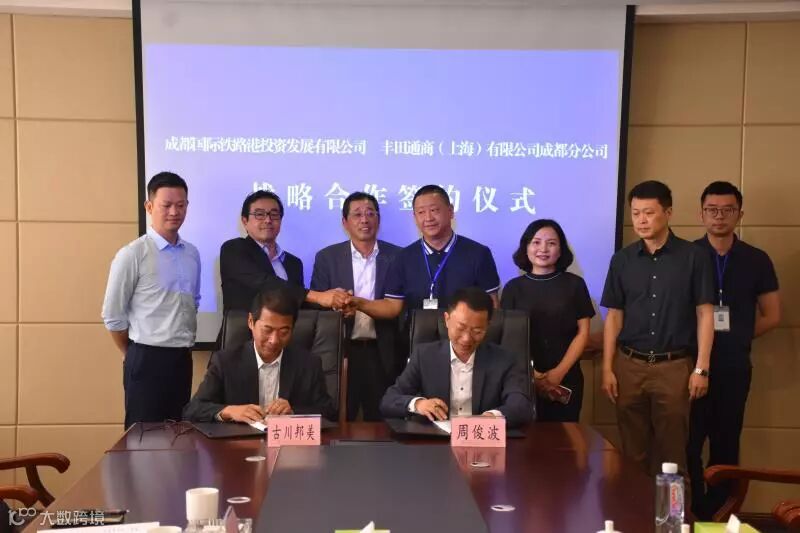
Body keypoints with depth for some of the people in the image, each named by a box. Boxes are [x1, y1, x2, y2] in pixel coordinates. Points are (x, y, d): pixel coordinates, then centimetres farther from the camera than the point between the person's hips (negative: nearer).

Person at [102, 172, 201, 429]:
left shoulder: (192, 254, 7)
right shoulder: (132, 255, -10)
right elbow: (112, 315, -7)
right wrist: (134, 355, 4)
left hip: (182, 359, 6)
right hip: (147, 360, -6)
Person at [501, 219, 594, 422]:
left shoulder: (575, 284, 3)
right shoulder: (513, 287, 3)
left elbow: (583, 332, 1)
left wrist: (560, 372, -9)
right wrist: (531, 374, -10)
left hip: (566, 380, 0)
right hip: (524, 380, 0)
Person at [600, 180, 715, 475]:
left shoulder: (693, 256, -2)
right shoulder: (622, 259, 5)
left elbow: (705, 314, -1)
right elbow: (614, 316, 9)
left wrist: (701, 368, -6)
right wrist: (607, 368, 4)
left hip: (675, 366, -2)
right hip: (629, 365, 2)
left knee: (670, 450, 4)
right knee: (633, 451, 9)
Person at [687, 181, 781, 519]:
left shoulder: (756, 260, 5)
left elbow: (771, 316, 9)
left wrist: (735, 337, 1)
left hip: (734, 366, 2)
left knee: (725, 444, 9)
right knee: (687, 442, -1)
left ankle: (715, 514, 20)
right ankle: (691, 513, 13)